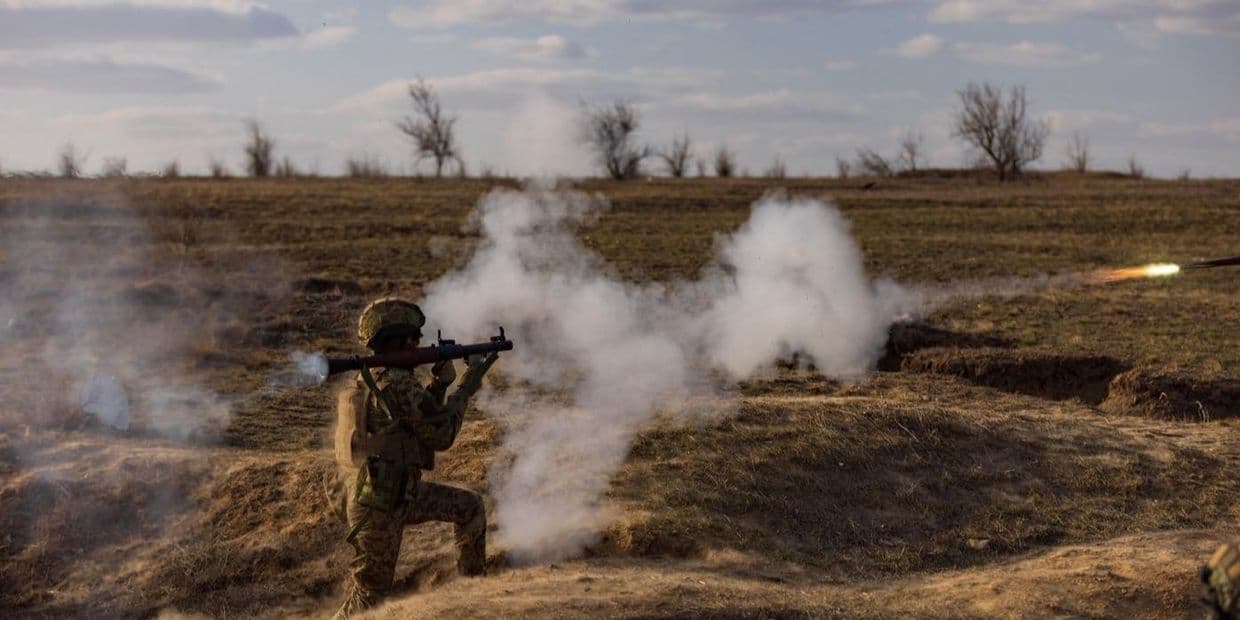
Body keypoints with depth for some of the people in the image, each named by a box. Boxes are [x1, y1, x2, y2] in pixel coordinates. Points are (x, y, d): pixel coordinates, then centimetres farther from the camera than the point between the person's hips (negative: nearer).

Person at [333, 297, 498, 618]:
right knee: (368, 594, 0)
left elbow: (421, 422, 17)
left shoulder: (369, 380, 8)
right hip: (379, 507, -9)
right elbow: (441, 437, -15)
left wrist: (440, 383, 6)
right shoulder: (398, 384, -22)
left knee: (471, 506, 17)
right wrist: (466, 388, -5)